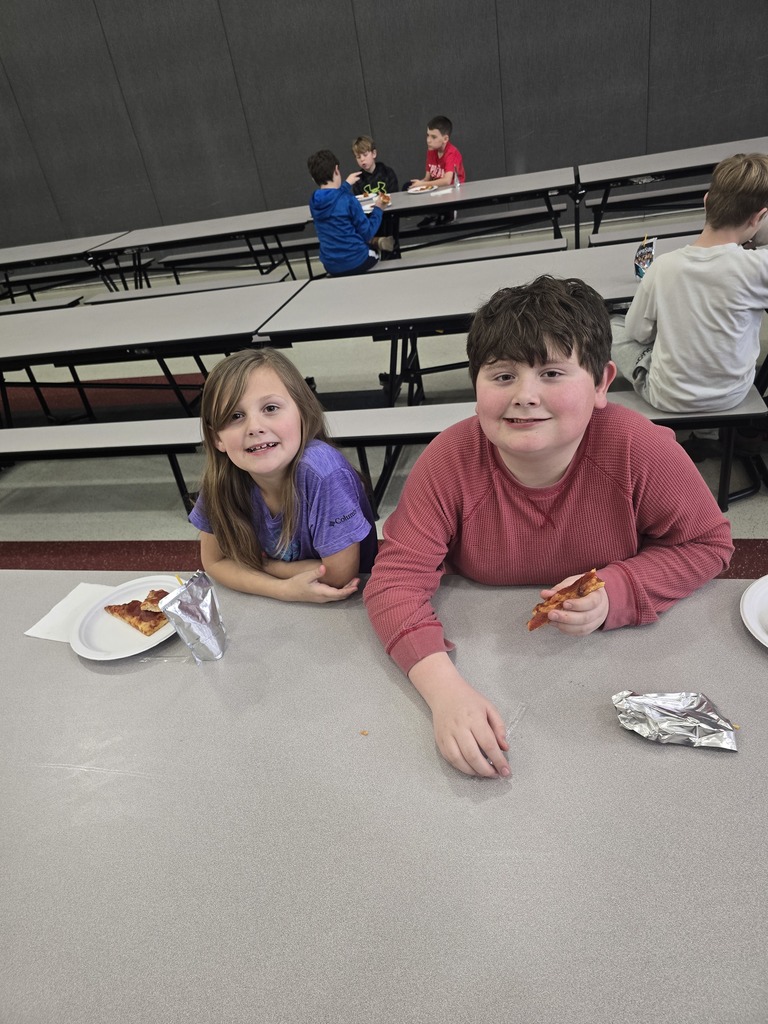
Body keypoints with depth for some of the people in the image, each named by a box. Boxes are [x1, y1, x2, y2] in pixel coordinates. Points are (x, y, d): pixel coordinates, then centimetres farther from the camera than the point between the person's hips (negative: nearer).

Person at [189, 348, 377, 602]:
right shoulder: (222, 477, -17)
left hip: (345, 607, -2)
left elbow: (339, 576, -22)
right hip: (277, 600, 3)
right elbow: (215, 561, -5)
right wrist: (284, 588, -21)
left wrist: (260, 564, -11)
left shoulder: (322, 472, -30)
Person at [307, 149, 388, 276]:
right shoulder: (348, 199, -18)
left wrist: (347, 184, 35)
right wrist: (378, 209, 3)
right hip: (355, 262, -5)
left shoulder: (314, 201, -1)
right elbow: (367, 234, -11)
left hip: (331, 266, 5)